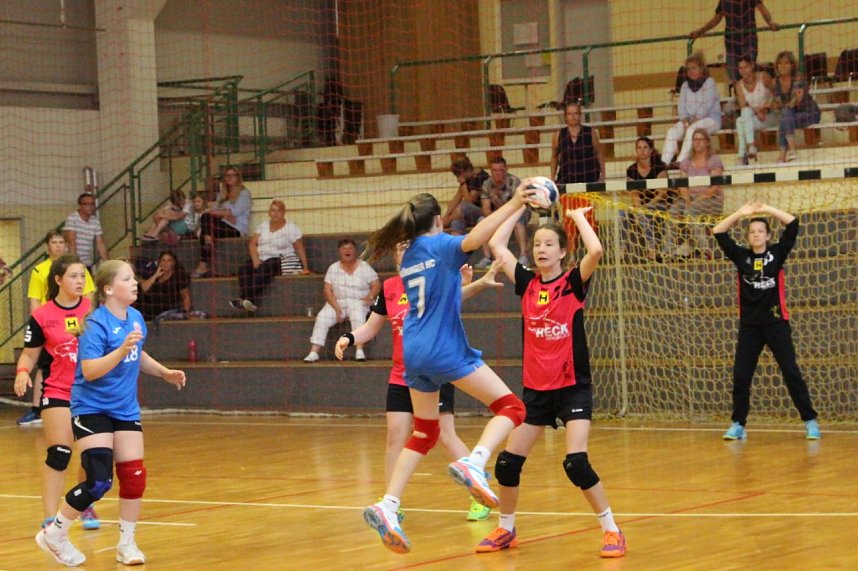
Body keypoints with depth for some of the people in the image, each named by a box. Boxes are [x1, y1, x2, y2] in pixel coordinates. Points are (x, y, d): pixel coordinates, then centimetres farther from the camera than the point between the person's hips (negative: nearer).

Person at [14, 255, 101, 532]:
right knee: (58, 454, -10)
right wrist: (22, 371, -16)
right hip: (57, 393, -2)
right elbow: (29, 354, 3)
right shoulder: (41, 316, -6)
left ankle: (85, 507, 30)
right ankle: (50, 519, -7)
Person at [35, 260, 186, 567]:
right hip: (91, 409, -7)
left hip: (125, 410, 7)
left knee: (134, 476, 1)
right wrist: (122, 349, -39)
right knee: (99, 481, -13)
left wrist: (165, 372, 16)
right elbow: (90, 370, -30)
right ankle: (54, 534, 6)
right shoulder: (96, 324, -19)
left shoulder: (136, 318, 4)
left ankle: (126, 544, 17)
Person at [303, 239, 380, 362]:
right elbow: (327, 290, 1)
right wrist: (336, 307, -14)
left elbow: (376, 284, 3)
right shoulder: (333, 268, 9)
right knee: (322, 316, -25)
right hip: (337, 302, 2)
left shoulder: (364, 267, 6)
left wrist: (370, 296, -18)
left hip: (358, 302, -2)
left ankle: (360, 351, -40)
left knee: (357, 313, -36)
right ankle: (314, 352, -28)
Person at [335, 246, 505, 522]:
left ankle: (480, 497, 7)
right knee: (395, 436, -1)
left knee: (447, 436, -4)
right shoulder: (389, 287, 5)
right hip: (401, 377, 4)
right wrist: (349, 338, -8)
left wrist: (477, 284, -52)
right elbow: (371, 327, 12)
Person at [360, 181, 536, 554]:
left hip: (414, 352, 7)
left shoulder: (409, 257, 15)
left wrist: (462, 282, 39)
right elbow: (473, 239, -27)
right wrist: (514, 205, -33)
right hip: (444, 349, -7)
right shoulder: (440, 245, -4)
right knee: (510, 407, -4)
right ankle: (473, 464, -30)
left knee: (424, 433, 17)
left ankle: (387, 507, 4)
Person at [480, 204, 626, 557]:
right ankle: (505, 530, 23)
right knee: (508, 462, 3)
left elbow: (595, 251, -25)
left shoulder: (574, 283, -6)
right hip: (535, 388, 5)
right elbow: (495, 244, 4)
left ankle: (612, 531, -6)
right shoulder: (527, 283, 4)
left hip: (573, 387, -5)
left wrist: (578, 217, -11)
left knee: (576, 462, -18)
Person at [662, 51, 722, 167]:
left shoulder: (709, 82, -2)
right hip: (689, 119, 6)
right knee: (671, 132, -21)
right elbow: (682, 106, 6)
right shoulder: (685, 85, 16)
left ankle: (680, 161, -43)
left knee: (692, 130, -36)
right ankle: (664, 162, -32)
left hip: (710, 119, -6)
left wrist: (694, 120, -18)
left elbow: (707, 105, -12)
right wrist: (685, 122, -11)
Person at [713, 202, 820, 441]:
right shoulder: (741, 257, 5)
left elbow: (793, 224, -6)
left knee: (791, 372, -3)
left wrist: (767, 209, -8)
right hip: (749, 325, 2)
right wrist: (741, 213, -7)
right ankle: (738, 424, 10)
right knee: (740, 376, -1)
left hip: (776, 323, -2)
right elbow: (719, 233, 1)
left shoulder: (777, 253, 2)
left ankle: (810, 421, 3)